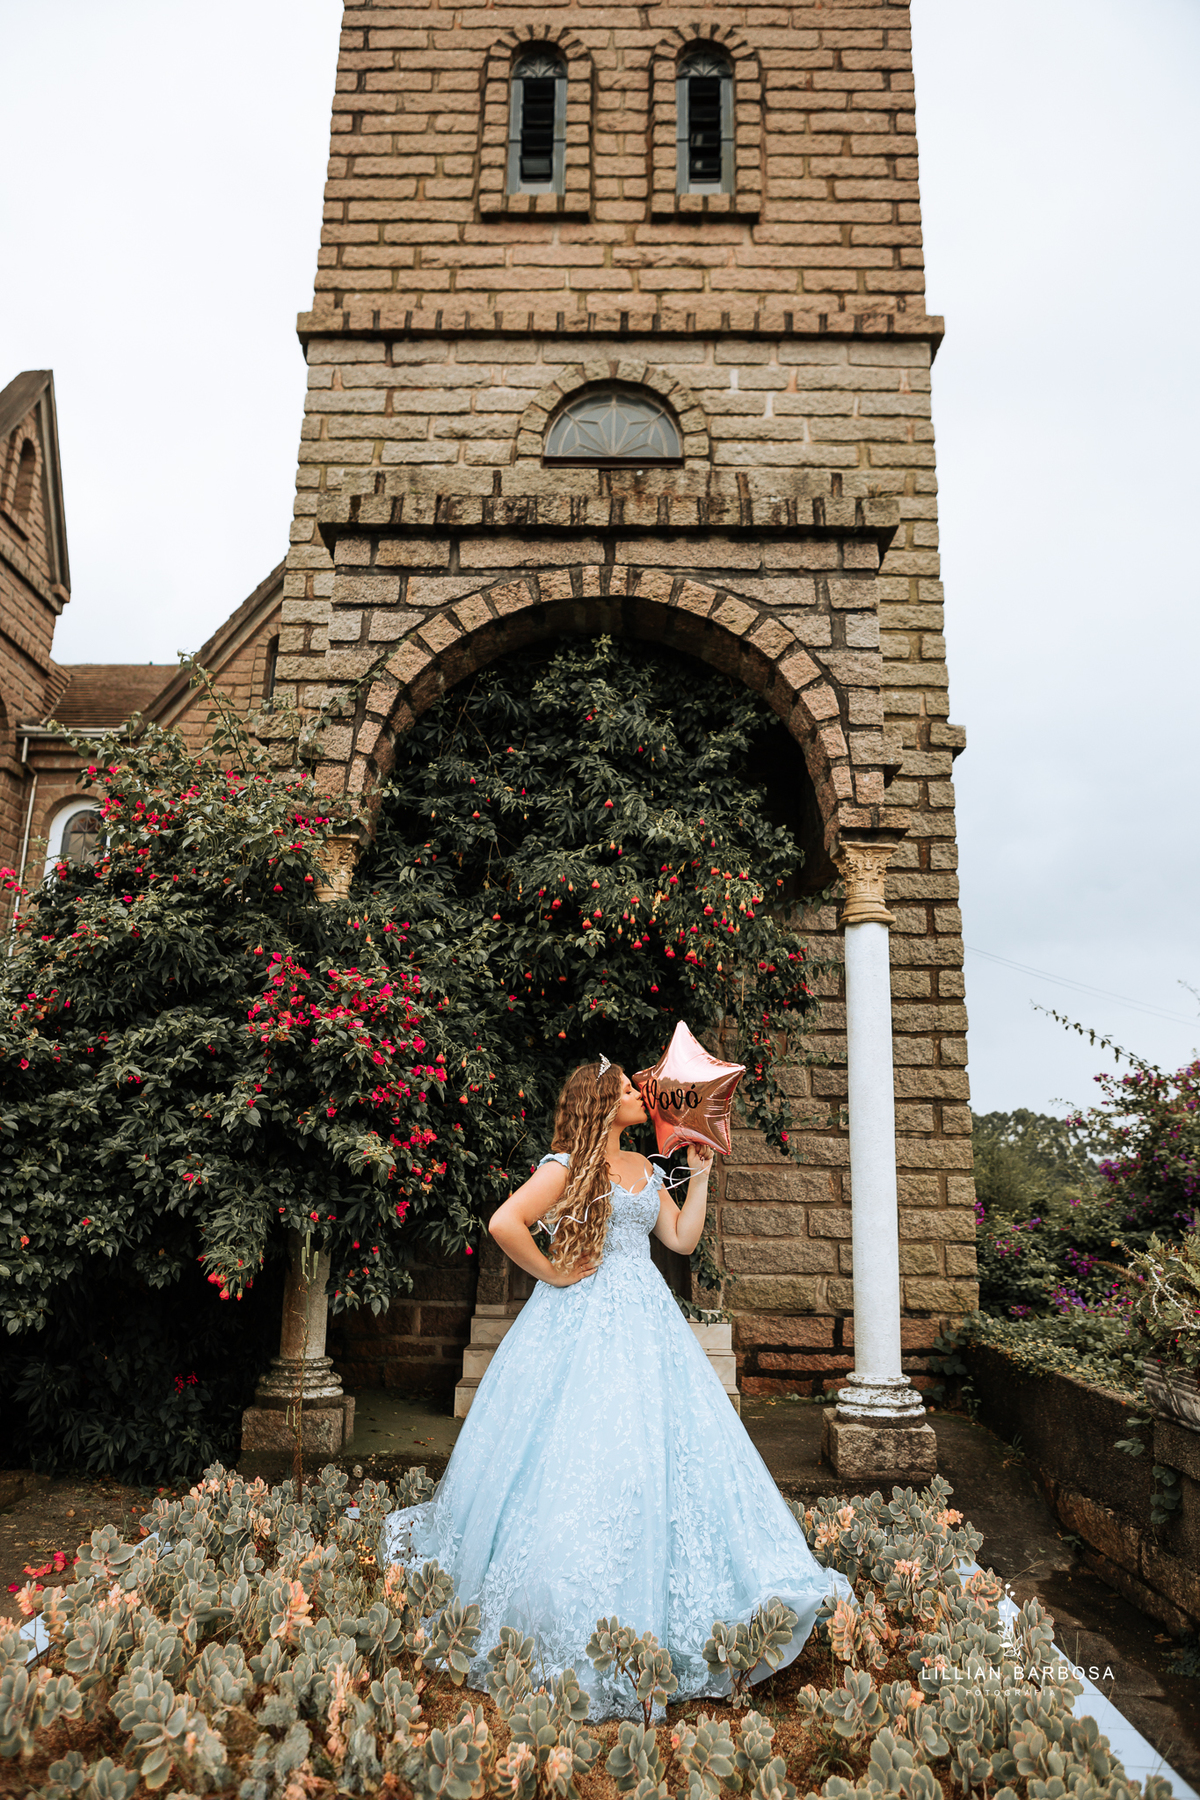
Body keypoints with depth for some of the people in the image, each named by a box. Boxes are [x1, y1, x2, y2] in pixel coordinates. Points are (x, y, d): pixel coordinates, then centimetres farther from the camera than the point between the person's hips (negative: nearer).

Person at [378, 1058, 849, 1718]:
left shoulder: (644, 1169, 14)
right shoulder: (568, 1165, -10)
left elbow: (683, 1239, 13)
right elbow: (504, 1223, -21)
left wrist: (700, 1176, 10)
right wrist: (551, 1274, -12)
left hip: (646, 1325, 7)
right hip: (582, 1324, -7)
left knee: (667, 1450, 6)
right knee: (581, 1455, -4)